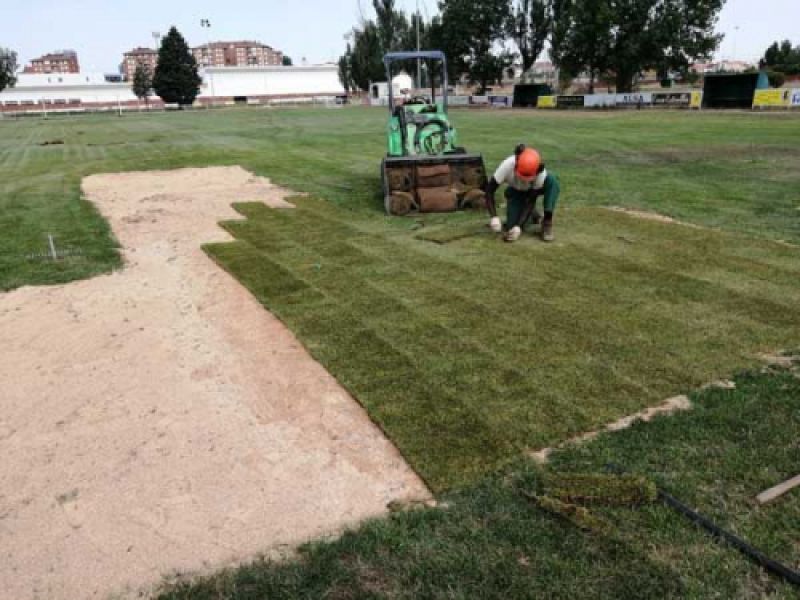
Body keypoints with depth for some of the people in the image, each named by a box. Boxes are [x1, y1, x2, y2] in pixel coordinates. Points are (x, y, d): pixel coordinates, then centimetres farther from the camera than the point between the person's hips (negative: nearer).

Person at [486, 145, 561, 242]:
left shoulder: (540, 172, -37)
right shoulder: (508, 165, -37)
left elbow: (531, 201, -31)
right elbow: (490, 191, -30)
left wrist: (519, 226, -41)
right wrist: (494, 217, -41)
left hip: (532, 191, -1)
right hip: (515, 192, 1)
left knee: (552, 180, -35)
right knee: (511, 226, -18)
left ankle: (547, 223, -26)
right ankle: (531, 215, 16)